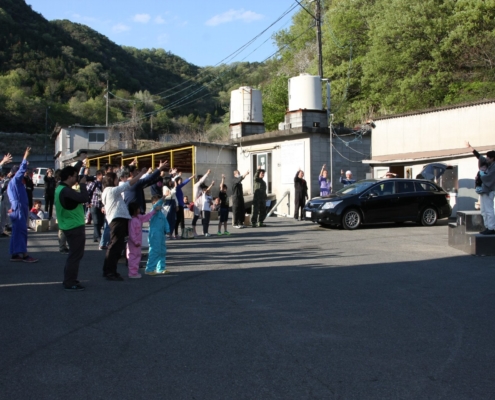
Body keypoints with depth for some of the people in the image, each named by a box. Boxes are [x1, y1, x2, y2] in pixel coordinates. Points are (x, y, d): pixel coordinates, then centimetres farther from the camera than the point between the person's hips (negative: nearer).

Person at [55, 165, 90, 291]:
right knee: (76, 255, -3)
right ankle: (70, 283, 3)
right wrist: (82, 184, -16)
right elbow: (84, 198, -31)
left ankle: (69, 280, 29)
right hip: (75, 226, -11)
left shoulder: (60, 189, 11)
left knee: (74, 254, 21)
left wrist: (80, 184, 5)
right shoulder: (66, 191, -22)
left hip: (70, 225, 11)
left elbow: (77, 199, 16)